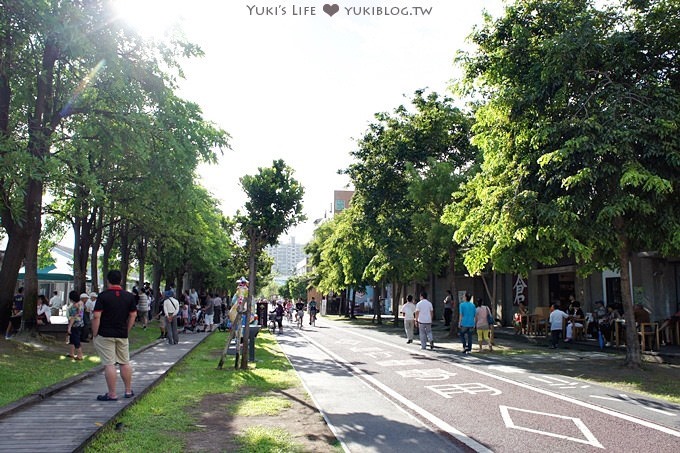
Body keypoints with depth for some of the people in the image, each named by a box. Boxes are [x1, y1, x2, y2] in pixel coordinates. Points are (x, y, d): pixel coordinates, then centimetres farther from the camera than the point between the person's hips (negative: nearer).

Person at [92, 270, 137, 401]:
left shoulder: (103, 296, -9)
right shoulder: (129, 296, 3)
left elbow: (96, 316, -12)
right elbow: (133, 315, 6)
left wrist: (94, 334, -4)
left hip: (105, 335, -4)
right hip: (122, 335, 4)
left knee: (109, 364, -1)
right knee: (125, 363, 13)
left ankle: (112, 394, 2)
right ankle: (128, 391, 21)